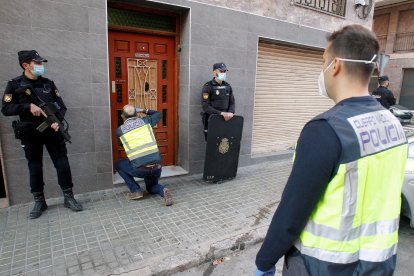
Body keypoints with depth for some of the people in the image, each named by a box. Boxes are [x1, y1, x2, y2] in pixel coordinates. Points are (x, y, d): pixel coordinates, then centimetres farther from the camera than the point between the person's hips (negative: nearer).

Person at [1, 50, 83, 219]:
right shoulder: (14, 85, 1)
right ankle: (39, 202, 21)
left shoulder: (48, 84, 8)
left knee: (62, 163, 0)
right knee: (34, 167, 8)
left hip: (52, 129, 2)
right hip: (31, 133, -1)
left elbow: (61, 106, 7)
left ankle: (69, 198, 11)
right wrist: (28, 107, -18)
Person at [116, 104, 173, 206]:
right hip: (156, 167, 4)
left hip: (140, 169, -3)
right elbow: (158, 114, 29)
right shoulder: (145, 121, 9)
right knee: (151, 187, 32)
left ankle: (136, 190, 16)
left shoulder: (120, 130, 5)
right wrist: (143, 111, 33)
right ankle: (163, 191, -2)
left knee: (119, 164, 26)